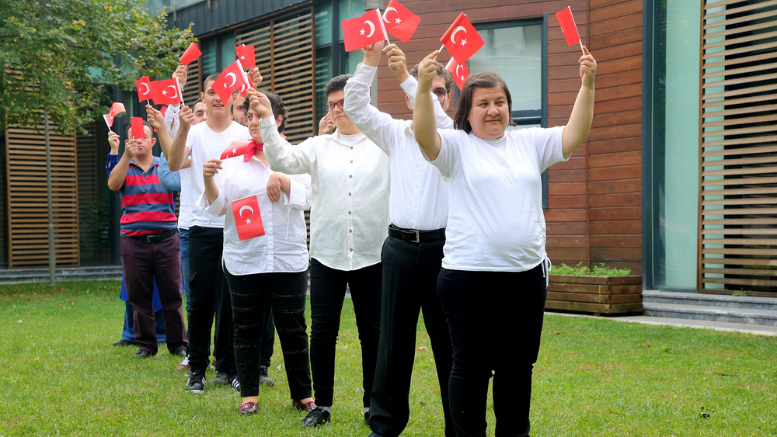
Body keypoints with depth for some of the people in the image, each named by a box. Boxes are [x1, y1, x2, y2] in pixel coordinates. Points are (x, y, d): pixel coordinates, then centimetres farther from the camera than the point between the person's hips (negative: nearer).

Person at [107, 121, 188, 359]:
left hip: (165, 239, 0)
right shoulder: (124, 168, 10)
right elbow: (113, 184, -10)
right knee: (139, 297, 4)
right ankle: (146, 344, 14)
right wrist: (127, 156, -25)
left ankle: (178, 344, 9)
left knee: (172, 295, 0)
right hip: (133, 241, 1)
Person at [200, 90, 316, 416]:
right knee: (246, 328, 7)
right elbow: (218, 207, 2)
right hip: (243, 260, 1)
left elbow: (308, 198, -1)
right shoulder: (233, 160, 8)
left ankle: (303, 393, 15)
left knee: (293, 328, 3)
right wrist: (209, 180, -17)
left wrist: (281, 180, -15)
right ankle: (249, 393, 18)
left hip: (289, 259, -1)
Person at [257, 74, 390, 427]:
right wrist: (266, 121, -16)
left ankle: (373, 405, 21)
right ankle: (322, 404, 20)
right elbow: (282, 159, -3)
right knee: (322, 332, 5)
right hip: (326, 254, 2)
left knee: (372, 332, 7)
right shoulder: (320, 147, 9)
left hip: (371, 255, -1)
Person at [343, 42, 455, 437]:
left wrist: (405, 75, -25)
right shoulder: (395, 134, 12)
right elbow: (355, 107, 3)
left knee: (449, 341, 3)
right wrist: (370, 61, -8)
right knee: (393, 339, 9)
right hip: (399, 246, 3)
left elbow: (438, 119, -18)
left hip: (441, 246, -2)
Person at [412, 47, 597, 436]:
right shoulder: (457, 146, 1)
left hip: (527, 274, 4)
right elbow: (424, 135, -17)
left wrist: (587, 85, -10)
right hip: (469, 276, -4)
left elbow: (574, 135, 3)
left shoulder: (529, 143, 12)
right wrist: (423, 88, -33)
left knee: (518, 367, 14)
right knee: (471, 367, 4)